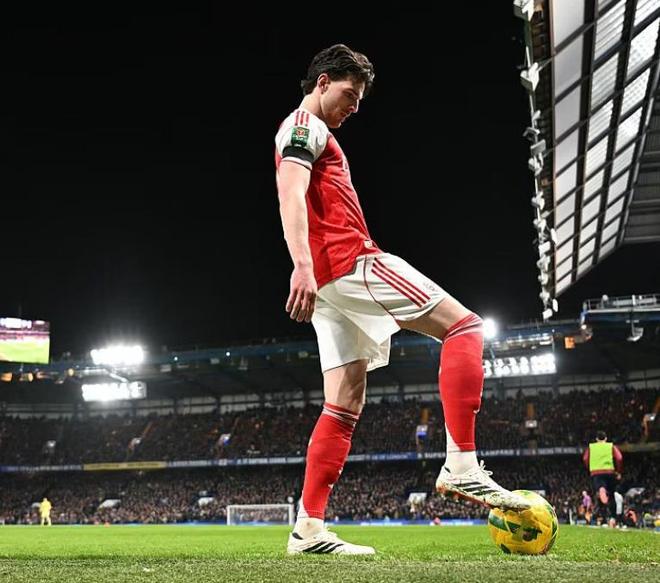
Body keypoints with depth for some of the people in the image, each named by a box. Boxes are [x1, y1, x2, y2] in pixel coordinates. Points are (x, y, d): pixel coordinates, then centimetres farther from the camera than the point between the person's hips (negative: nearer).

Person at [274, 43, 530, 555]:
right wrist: (303, 266, -31)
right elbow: (290, 195, -17)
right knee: (464, 325, -10)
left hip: (330, 279, 10)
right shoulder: (305, 125, 0)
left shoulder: (310, 132, 30)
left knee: (346, 405, 5)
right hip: (351, 260, -10)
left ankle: (309, 529, 0)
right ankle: (462, 466, -18)